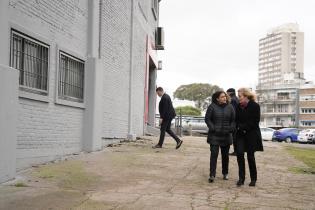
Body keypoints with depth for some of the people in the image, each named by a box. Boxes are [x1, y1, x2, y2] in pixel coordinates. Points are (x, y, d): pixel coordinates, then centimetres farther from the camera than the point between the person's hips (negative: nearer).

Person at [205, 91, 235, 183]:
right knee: (214, 154, -8)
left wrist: (231, 129, -7)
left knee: (225, 155, 12)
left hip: (226, 135, 3)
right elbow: (207, 119, -2)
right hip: (214, 135, -3)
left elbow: (233, 120, 8)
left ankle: (225, 173, 26)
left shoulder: (230, 107, 4)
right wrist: (213, 128, -13)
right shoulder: (212, 107, -4)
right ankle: (212, 175, -5)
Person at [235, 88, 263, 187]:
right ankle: (241, 178, 1)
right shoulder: (238, 106, 7)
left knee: (250, 156, 1)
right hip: (240, 134, 4)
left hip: (251, 135, -4)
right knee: (239, 154, -8)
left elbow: (255, 121, -11)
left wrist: (244, 127, -15)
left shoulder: (255, 106, -8)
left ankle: (253, 179, 16)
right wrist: (239, 127, -5)